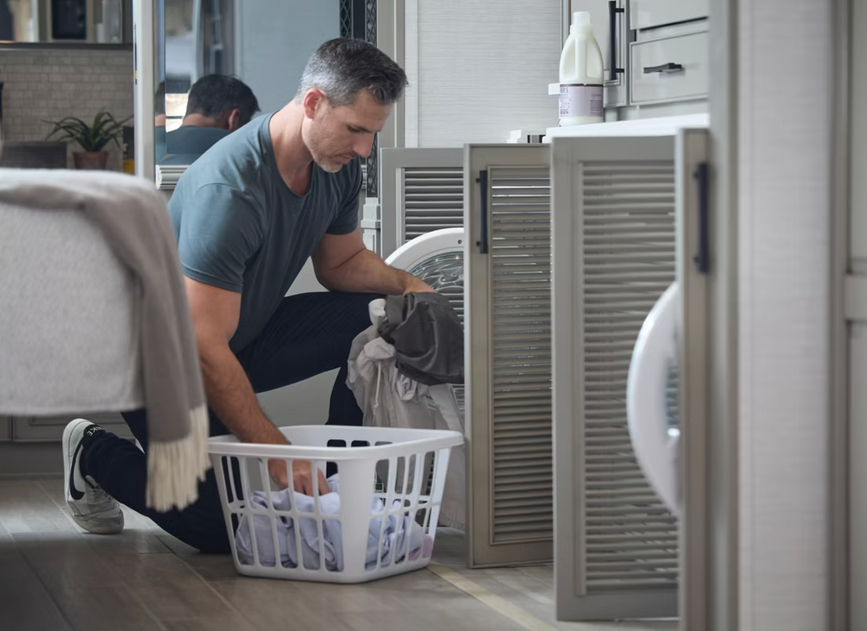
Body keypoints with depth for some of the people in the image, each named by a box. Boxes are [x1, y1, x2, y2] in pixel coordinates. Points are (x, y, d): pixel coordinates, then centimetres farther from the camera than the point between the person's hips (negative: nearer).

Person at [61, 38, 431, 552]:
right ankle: (96, 455, 11)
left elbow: (342, 263, 12)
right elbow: (204, 349, -35)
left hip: (248, 338, 7)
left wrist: (404, 284, -11)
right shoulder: (228, 189, -33)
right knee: (220, 528, -13)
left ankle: (337, 478, -1)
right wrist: (276, 450, -39)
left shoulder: (339, 167, -8)